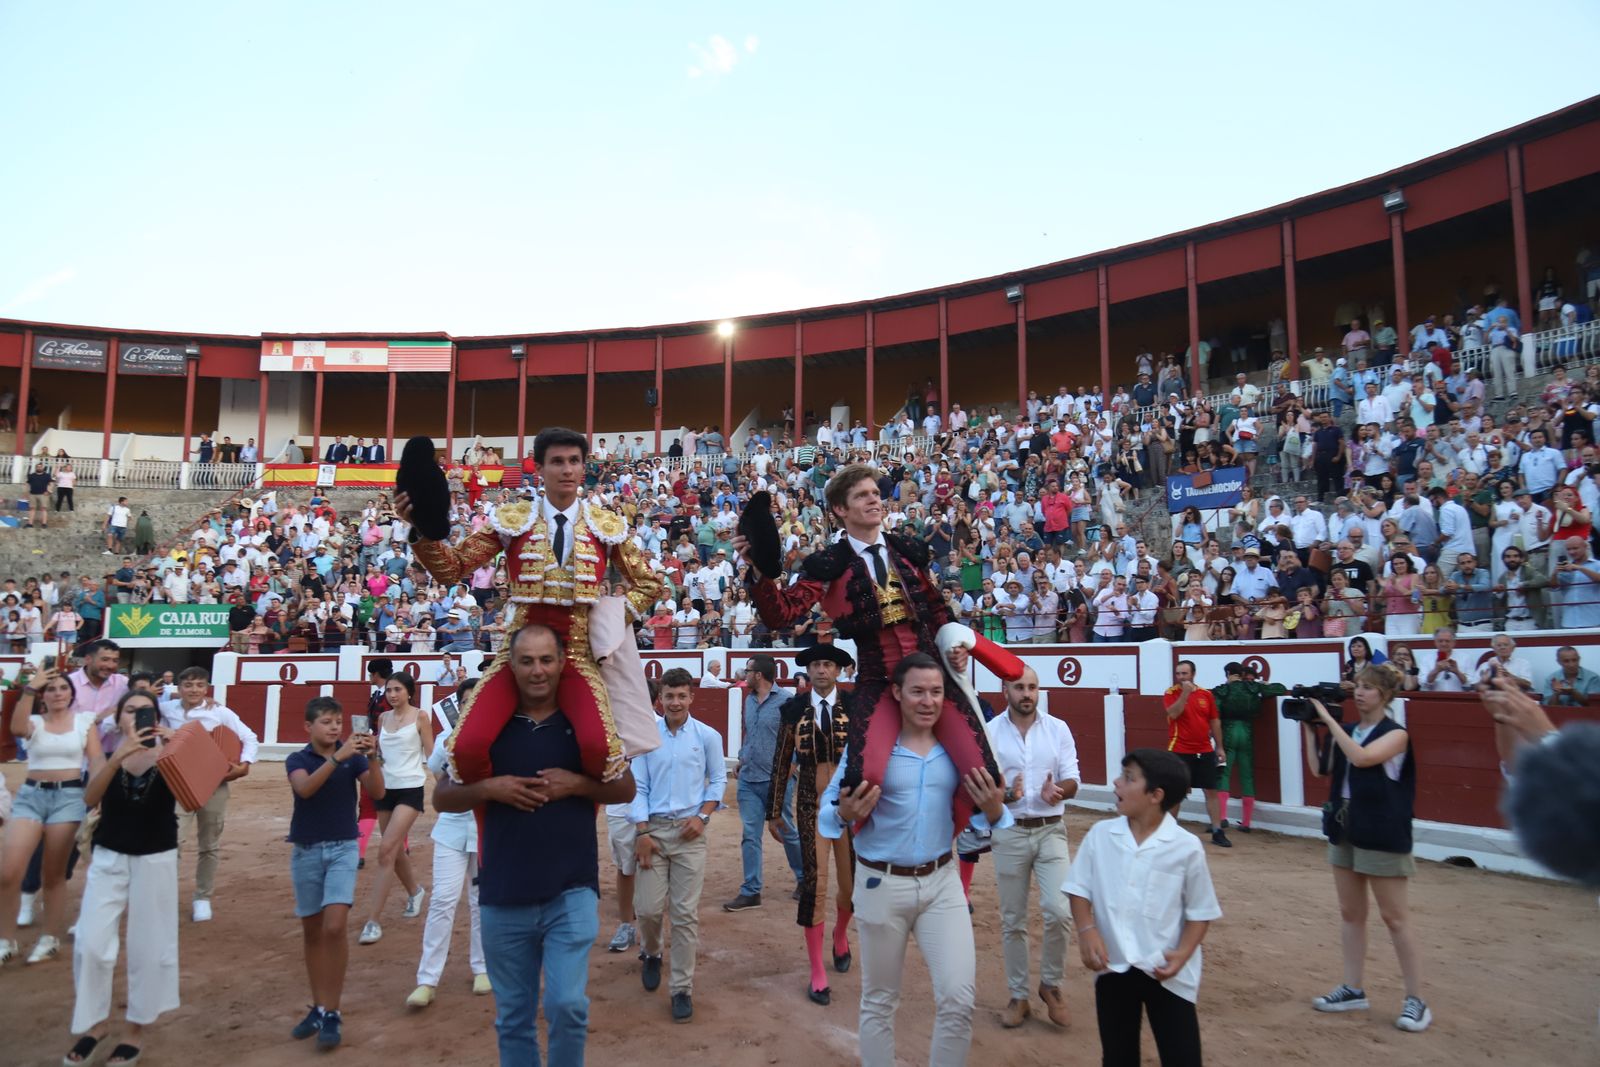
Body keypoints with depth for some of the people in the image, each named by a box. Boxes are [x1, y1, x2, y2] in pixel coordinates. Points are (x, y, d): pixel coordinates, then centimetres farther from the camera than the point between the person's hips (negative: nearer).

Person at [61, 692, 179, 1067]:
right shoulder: (109, 758, 2)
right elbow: (90, 798, -17)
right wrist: (119, 755, -32)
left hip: (155, 860, -2)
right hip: (108, 858, 2)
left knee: (148, 947, 5)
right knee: (91, 943, -3)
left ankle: (136, 1029, 21)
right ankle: (95, 1023, 20)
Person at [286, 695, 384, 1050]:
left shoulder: (352, 757, -3)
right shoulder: (297, 759, -4)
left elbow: (377, 792, -12)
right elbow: (305, 788, -25)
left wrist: (372, 758, -28)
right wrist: (336, 758, -37)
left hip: (343, 848, -1)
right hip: (306, 851, 1)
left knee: (335, 926, -14)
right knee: (312, 931, 10)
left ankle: (332, 1012, -3)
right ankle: (318, 1007, 23)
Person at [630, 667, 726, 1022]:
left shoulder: (708, 736, -1)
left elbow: (718, 780, 7)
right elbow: (638, 786, 0)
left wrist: (702, 817, -6)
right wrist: (642, 832, -5)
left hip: (689, 832, 0)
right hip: (653, 829, 1)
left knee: (686, 913, 1)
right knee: (648, 908, 3)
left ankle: (682, 988, 12)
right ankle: (652, 954, 36)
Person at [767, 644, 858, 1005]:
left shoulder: (855, 706, -4)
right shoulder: (793, 708, -1)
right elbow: (781, 762, 3)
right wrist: (774, 812, 5)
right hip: (811, 803, 0)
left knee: (851, 881, 10)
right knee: (814, 883, -2)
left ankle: (840, 935, 45)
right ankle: (817, 972, 12)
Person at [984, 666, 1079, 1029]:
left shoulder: (1058, 728, 0)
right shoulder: (989, 732, -4)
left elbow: (1073, 780, -1)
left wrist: (1059, 791, -24)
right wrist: (1006, 795, -26)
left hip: (1051, 830, 0)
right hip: (1009, 833, 0)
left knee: (1058, 912, -10)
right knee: (1012, 921, 9)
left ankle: (1051, 984, 15)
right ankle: (1018, 997, 24)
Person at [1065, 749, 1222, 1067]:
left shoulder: (1186, 847, -11)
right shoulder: (1100, 834, -4)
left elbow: (1201, 911, -3)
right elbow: (1079, 888, 2)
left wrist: (1183, 953, -16)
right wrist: (1086, 930, -14)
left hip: (1167, 972, -2)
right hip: (1113, 966, 3)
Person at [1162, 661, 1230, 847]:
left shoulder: (1206, 694, 4)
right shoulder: (1171, 694, -5)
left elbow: (1215, 722, 11)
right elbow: (1173, 713, -23)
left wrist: (1220, 747, 11)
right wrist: (1185, 692, -25)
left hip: (1205, 752, 3)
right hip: (1179, 752, -3)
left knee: (1211, 791, 5)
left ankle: (1217, 832, 13)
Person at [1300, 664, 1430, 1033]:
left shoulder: (1396, 734, -10)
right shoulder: (1346, 731, 8)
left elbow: (1361, 757, -27)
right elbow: (1320, 769, 2)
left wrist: (1328, 718, -23)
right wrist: (1309, 727, -2)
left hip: (1382, 836, -7)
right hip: (1344, 830, 7)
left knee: (1394, 918, 0)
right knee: (1351, 914, 12)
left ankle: (1416, 1000, 11)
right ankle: (1353, 990, 21)